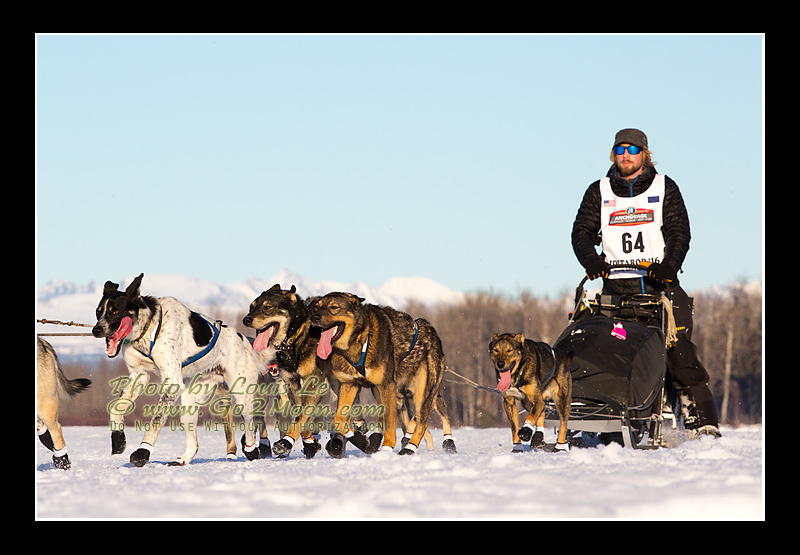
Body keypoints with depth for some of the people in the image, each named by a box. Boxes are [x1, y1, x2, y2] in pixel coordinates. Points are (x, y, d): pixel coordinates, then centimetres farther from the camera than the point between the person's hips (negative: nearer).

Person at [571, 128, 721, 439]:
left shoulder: (664, 188, 12)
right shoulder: (598, 192, 16)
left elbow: (679, 232, 4)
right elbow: (582, 232, 11)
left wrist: (669, 265, -15)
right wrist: (591, 260, -10)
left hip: (660, 284, -1)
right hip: (616, 286, 1)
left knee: (680, 353, -13)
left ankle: (702, 424, -12)